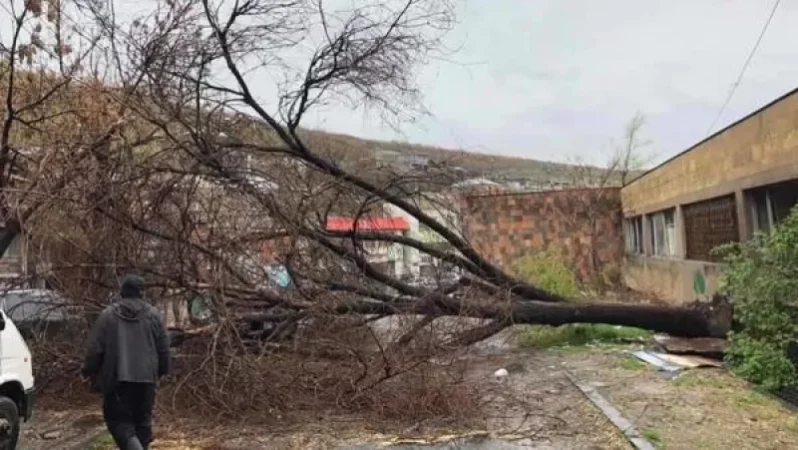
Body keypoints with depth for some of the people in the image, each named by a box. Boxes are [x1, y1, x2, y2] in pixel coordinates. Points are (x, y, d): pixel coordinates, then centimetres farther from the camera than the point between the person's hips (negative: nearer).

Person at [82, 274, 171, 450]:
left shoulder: (107, 315, -2)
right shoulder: (154, 315, 2)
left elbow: (95, 348, -2)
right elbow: (164, 348, 5)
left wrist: (89, 371, 13)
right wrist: (162, 371, 19)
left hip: (117, 378, -2)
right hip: (146, 377, 2)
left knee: (118, 420, 3)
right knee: (143, 420, 14)